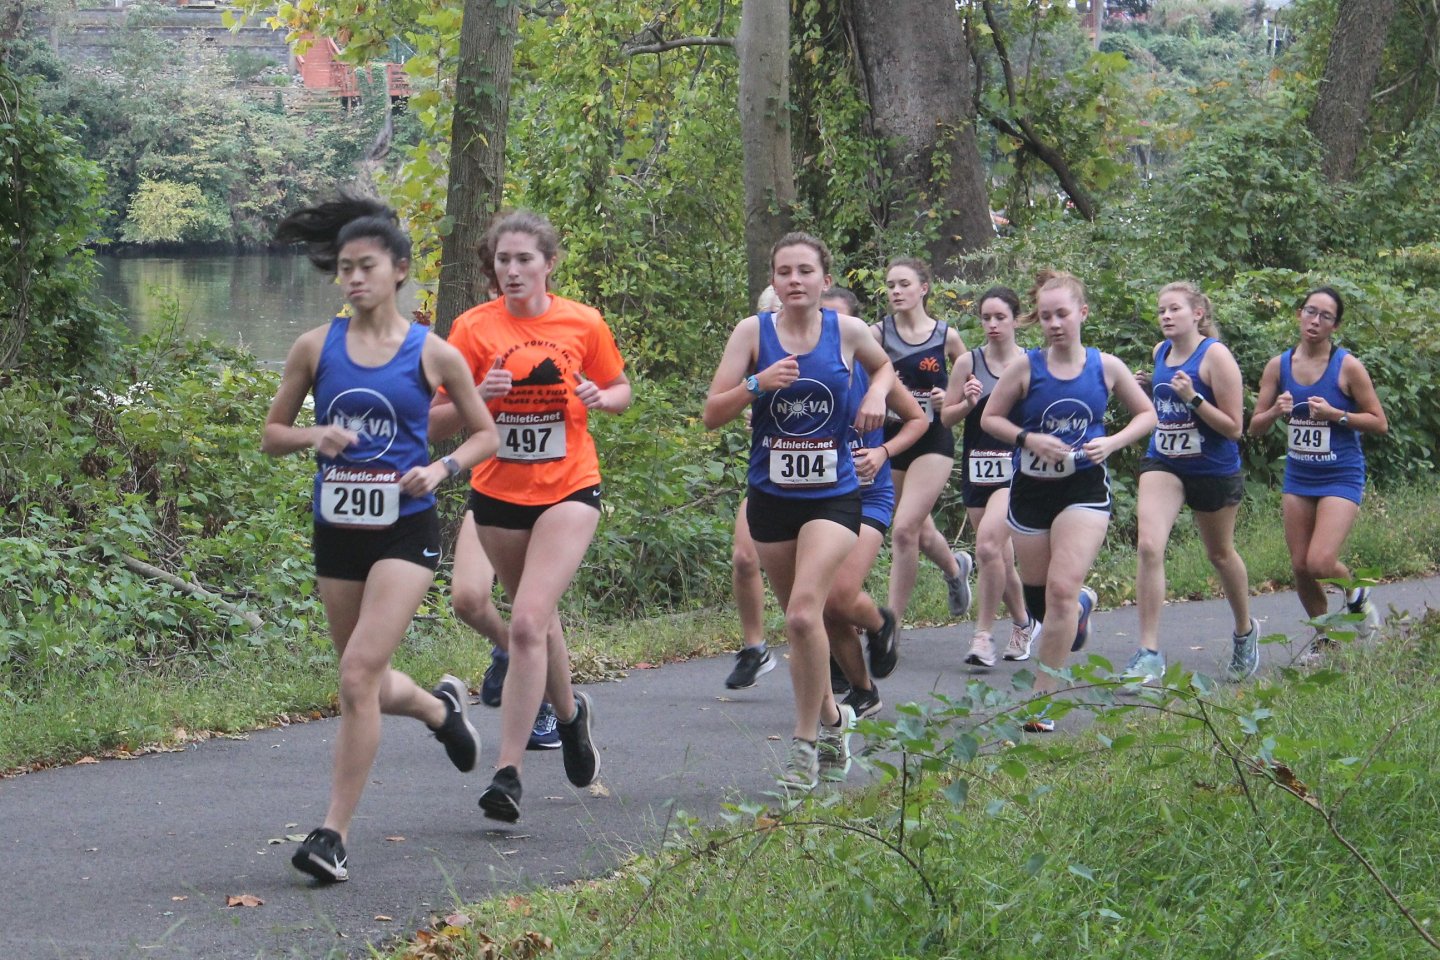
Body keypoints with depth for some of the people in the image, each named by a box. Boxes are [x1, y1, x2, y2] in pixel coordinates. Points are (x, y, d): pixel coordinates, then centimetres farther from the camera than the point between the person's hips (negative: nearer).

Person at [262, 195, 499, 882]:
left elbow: (485, 436, 8)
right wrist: (313, 436, -12)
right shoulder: (315, 348, 2)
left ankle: (334, 832, -13)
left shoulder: (432, 354, -3)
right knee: (368, 686, 15)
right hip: (337, 533, 4)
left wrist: (440, 468, -11)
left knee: (359, 674, -18)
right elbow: (272, 434, 10)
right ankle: (441, 706, 50)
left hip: (404, 532, -4)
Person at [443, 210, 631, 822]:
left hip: (568, 491, -3)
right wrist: (481, 396, -22)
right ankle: (569, 712, 48)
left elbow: (620, 390, 11)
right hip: (498, 494, 3)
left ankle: (509, 771, -17)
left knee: (528, 622, -18)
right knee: (535, 618, 18)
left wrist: (599, 397, -12)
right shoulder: (473, 327, -4)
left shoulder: (583, 324, -4)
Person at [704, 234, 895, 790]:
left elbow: (883, 366, 22)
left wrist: (877, 394, 0)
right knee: (797, 619, 12)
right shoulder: (753, 332, -3)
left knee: (804, 612, -19)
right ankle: (832, 718, 36)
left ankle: (806, 744, -9)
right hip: (772, 496, 2)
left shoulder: (848, 332, -1)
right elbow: (712, 414, -5)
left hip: (832, 496, -2)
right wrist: (758, 384, -21)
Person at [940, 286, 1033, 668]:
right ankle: (1023, 622, 34)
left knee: (988, 543, -22)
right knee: (1000, 556, 10)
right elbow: (945, 417, 6)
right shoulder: (968, 363, 3)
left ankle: (983, 636, -15)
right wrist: (969, 403, -12)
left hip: (1017, 467, -3)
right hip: (977, 466, 3)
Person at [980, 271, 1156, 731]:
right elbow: (990, 418, 2)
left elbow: (1146, 414, 9)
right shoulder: (1026, 368, -5)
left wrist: (1112, 443, -8)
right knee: (1038, 597, 12)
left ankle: (1043, 696, -11)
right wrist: (1029, 439, -15)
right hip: (1032, 490, 2)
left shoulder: (1106, 367, -2)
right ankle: (1082, 605, 51)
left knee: (1062, 589, -18)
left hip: (1085, 490, -2)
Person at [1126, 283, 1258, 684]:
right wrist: (1146, 388, 2)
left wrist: (1193, 398, -28)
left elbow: (1233, 427, -16)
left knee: (1220, 554, 16)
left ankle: (1245, 631, 43)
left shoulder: (1215, 355, -15)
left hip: (1214, 470, -4)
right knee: (1148, 546, -17)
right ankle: (1148, 652, -17)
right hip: (1163, 465, 4)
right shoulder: (1160, 352, 3)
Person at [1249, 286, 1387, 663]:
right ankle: (1322, 638, 26)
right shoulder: (1278, 366, 2)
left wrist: (1335, 414, -19)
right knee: (1300, 566, 4)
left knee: (1320, 563, -17)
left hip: (1341, 477, -4)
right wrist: (1276, 411, -16)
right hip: (1298, 476, 4)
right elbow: (1255, 427, 6)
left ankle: (1357, 595, 17)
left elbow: (1379, 423, -6)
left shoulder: (1348, 367, -9)